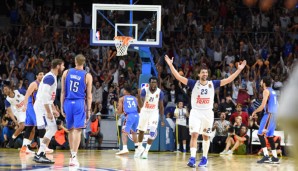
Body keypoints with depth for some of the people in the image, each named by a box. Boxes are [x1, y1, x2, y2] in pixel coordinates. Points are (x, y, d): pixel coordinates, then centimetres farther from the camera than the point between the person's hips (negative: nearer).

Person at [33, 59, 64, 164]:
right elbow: (44, 96, -24)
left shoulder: (52, 77, 17)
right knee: (51, 129, -13)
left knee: (52, 129, 12)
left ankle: (41, 155, 13)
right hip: (42, 107, -10)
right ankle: (39, 155, -14)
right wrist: (48, 112, -24)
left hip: (45, 107, 10)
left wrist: (53, 109, 22)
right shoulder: (50, 77, -16)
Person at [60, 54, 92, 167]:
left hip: (68, 103, 3)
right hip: (79, 103, -3)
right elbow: (89, 95, -1)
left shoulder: (66, 73, 4)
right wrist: (88, 110, 4)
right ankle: (74, 157, -17)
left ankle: (72, 154, 26)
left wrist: (62, 107, 10)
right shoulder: (87, 76, -1)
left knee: (70, 129, 16)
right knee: (77, 130, -6)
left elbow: (63, 92, 5)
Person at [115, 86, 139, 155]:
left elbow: (119, 112, 5)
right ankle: (137, 148, 31)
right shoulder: (135, 98, 21)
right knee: (134, 132, 26)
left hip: (129, 116, -5)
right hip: (136, 115, 5)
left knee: (124, 132, -6)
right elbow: (139, 110, 20)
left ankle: (125, 148, -25)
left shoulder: (122, 99, 10)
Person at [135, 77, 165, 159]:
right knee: (141, 131, 16)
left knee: (152, 133, -16)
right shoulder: (144, 90, -18)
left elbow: (161, 107, -1)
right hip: (144, 112, 0)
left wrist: (162, 120, -2)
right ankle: (140, 148, 38)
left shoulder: (160, 92, -12)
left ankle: (146, 150, -6)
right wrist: (139, 96, -42)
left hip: (154, 113, 0)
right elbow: (141, 105, -24)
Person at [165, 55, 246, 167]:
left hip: (208, 113, 2)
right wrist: (170, 65, -20)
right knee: (194, 135, -13)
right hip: (195, 112, -2)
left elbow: (229, 80, 1)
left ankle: (204, 158, 22)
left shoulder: (213, 84, 3)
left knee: (206, 136, 10)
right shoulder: (193, 83, -2)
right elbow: (178, 77, -10)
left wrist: (239, 69, -6)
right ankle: (192, 158, -18)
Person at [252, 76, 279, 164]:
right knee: (269, 136, 14)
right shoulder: (272, 91, 18)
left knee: (261, 134, -10)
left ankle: (266, 156, -18)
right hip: (274, 115, 9)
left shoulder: (266, 91, -10)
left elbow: (263, 105, -17)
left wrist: (255, 112, -2)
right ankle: (275, 158, 12)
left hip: (269, 114, -9)